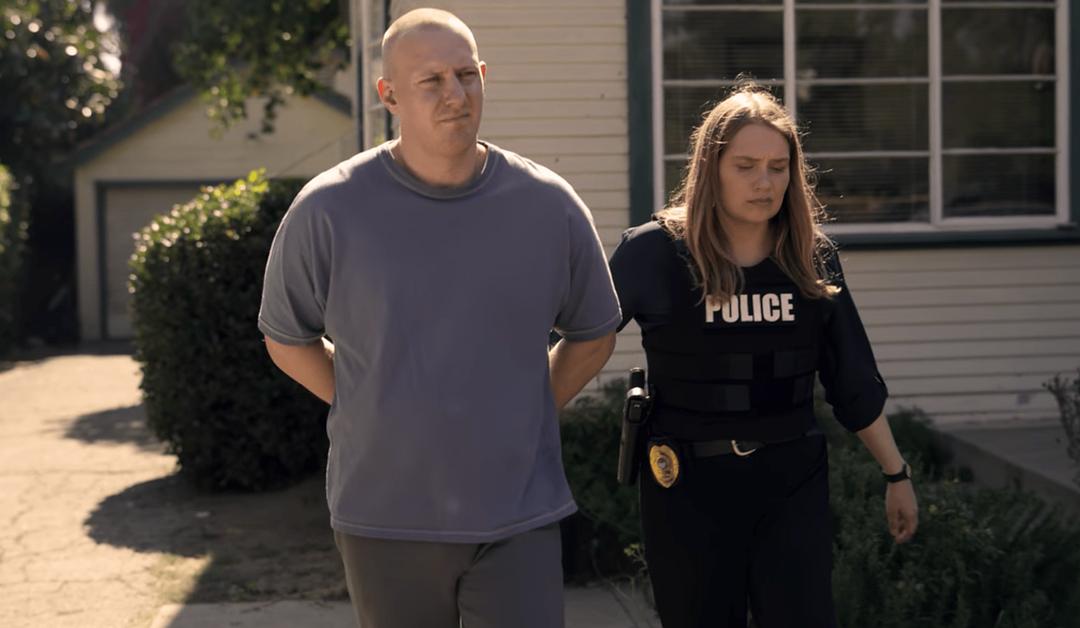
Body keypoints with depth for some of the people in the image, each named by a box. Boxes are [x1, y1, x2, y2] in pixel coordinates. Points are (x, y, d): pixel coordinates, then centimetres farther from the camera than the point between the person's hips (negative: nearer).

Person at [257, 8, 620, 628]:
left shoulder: (550, 205, -2)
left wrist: (523, 415, 7)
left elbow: (593, 335, 13)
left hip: (518, 519, 0)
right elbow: (288, 338, 8)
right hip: (383, 519, 0)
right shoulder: (329, 210, -7)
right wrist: (371, 416, 3)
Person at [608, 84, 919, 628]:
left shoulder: (812, 258, 3)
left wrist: (896, 474, 14)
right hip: (688, 486, -2)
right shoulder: (654, 252, -7)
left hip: (792, 482, 2)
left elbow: (854, 384, 10)